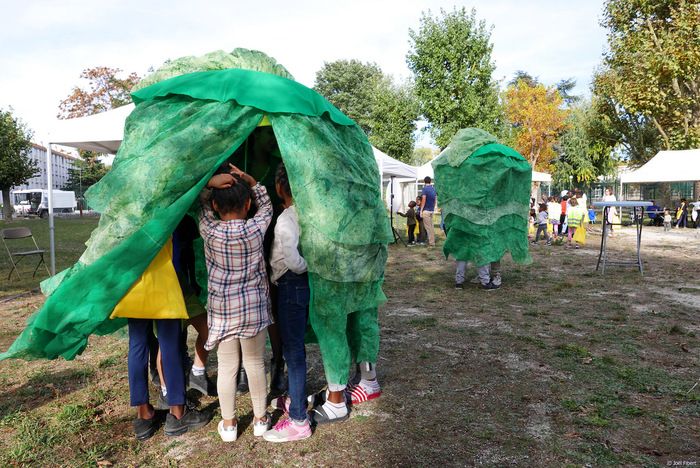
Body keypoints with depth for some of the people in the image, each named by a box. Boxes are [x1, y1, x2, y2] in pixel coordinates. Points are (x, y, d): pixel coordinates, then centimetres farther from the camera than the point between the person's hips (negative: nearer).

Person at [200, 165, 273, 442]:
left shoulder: (209, 231, -9)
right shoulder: (256, 228, -10)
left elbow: (203, 206, 9)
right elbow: (267, 206, 9)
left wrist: (210, 183, -7)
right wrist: (250, 181, 1)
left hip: (221, 309, 0)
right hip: (254, 307, 0)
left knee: (227, 367, 10)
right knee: (255, 363, 13)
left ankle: (228, 424, 24)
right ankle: (260, 418, 27)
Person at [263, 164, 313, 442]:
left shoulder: (285, 219, -20)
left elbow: (291, 259, -29)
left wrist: (306, 267, -13)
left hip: (291, 285, -9)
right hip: (304, 283, 9)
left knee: (293, 350, -1)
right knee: (296, 346, 21)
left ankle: (298, 421, 7)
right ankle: (297, 399, 38)